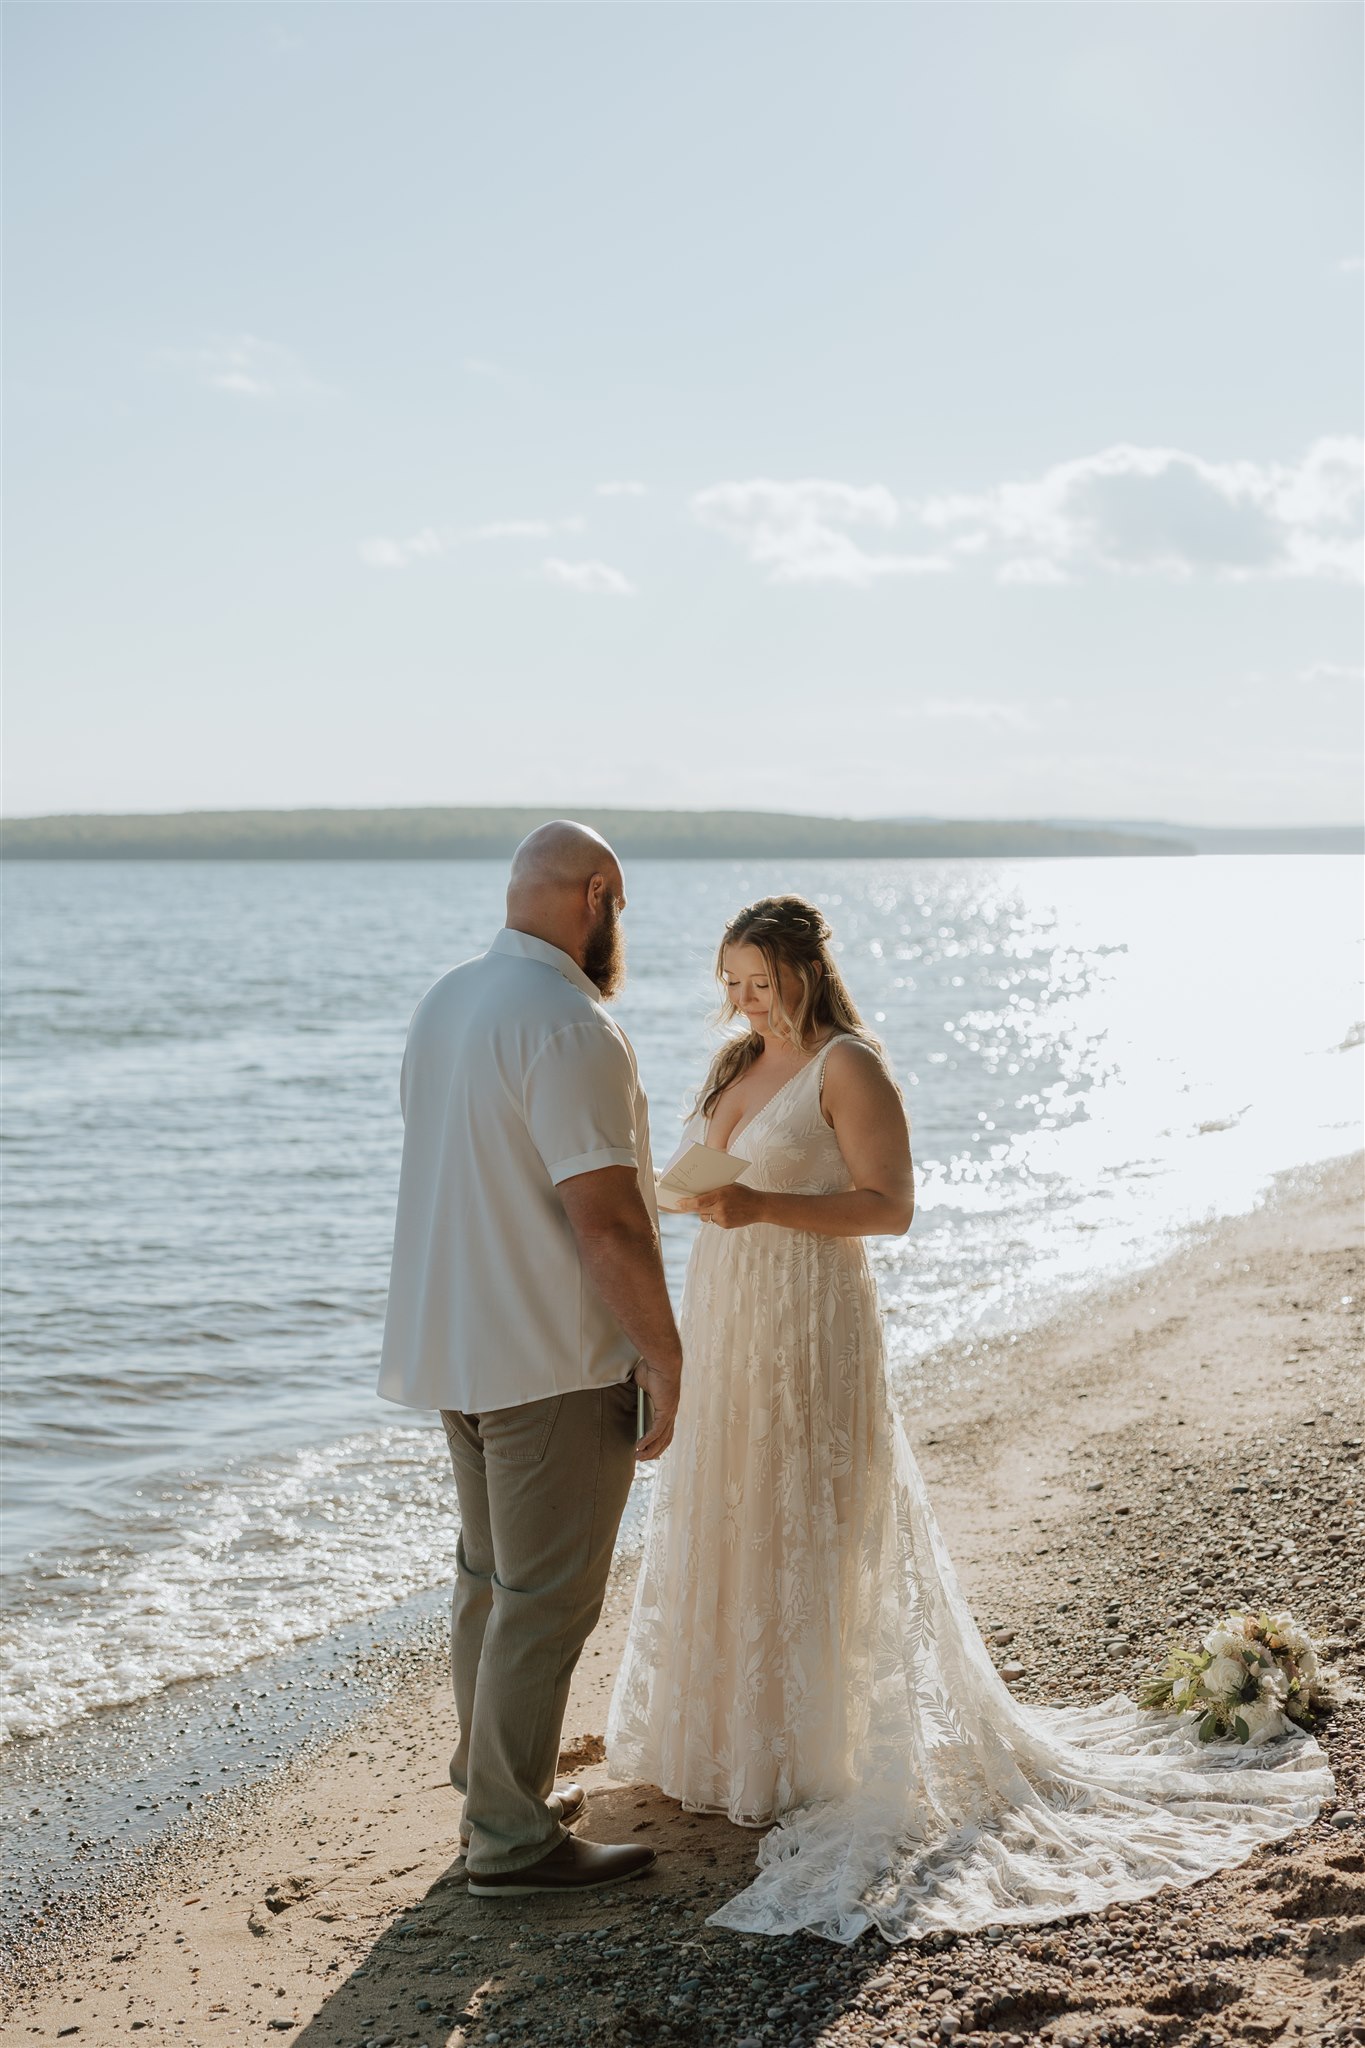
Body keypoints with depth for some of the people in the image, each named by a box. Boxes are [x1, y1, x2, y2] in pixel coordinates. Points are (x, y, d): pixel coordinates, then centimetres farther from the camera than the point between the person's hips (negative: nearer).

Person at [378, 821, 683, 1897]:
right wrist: (665, 1357, -15)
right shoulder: (571, 1026, -21)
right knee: (548, 1596, 1)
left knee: (490, 1574, 20)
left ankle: (497, 1778, 34)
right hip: (554, 1361, -9)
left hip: (455, 1344, 9)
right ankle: (512, 1837, 9)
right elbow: (606, 1219, -24)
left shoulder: (444, 1002, 8)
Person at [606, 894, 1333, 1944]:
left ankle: (814, 1755, 10)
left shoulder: (848, 1067, -12)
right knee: (722, 1527, 14)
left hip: (812, 1328, -8)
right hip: (726, 1320, 8)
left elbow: (890, 1205, -18)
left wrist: (764, 1207, -26)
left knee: (806, 1532, -2)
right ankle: (729, 1733, 27)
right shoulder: (737, 1064, 12)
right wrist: (690, 1192, 1)